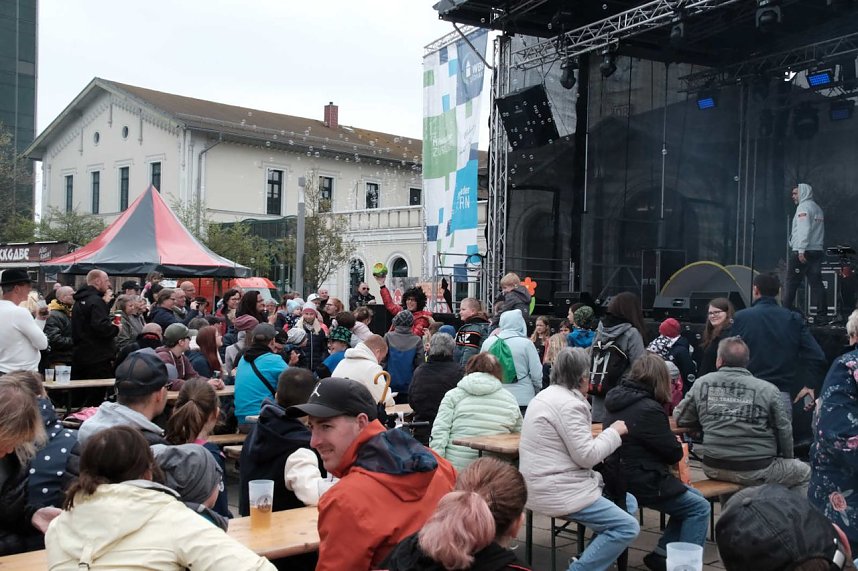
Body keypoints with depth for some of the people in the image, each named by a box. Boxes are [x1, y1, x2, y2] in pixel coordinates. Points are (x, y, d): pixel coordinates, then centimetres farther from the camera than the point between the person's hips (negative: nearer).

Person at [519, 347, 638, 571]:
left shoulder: (547, 395, 14)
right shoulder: (569, 404, -19)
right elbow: (586, 456, -19)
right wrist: (614, 432, -7)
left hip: (546, 485, 11)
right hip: (557, 492, -11)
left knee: (628, 502, 16)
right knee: (628, 527, -14)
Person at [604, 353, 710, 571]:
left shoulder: (617, 402, 8)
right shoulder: (648, 409, -21)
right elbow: (674, 453, -12)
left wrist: (671, 443, 8)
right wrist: (678, 445, 10)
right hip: (642, 483, -9)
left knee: (692, 498, 19)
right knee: (699, 507, 1)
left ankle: (661, 553, 19)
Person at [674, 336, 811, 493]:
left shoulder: (702, 383, -3)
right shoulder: (767, 389, -9)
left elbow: (679, 417, 6)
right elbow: (784, 431, -1)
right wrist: (787, 459, 17)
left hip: (713, 469, 3)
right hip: (756, 472, -3)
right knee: (804, 472, 21)